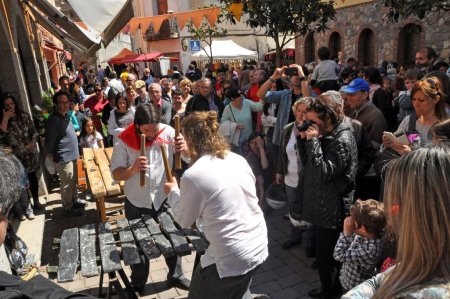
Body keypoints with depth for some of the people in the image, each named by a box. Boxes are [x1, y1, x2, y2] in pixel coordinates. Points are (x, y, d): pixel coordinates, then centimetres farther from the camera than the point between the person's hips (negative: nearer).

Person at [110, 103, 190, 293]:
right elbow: (115, 173, -14)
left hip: (164, 198, 1)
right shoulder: (124, 141, -15)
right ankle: (138, 284, 40)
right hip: (136, 202, 0)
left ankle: (176, 275, 40)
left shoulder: (168, 133, -15)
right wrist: (133, 169, -34)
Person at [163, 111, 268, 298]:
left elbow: (184, 220, -4)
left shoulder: (192, 176, -20)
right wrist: (191, 154, 24)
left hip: (231, 260, -6)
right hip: (258, 249, 7)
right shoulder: (238, 159, -1)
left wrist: (173, 191, 13)